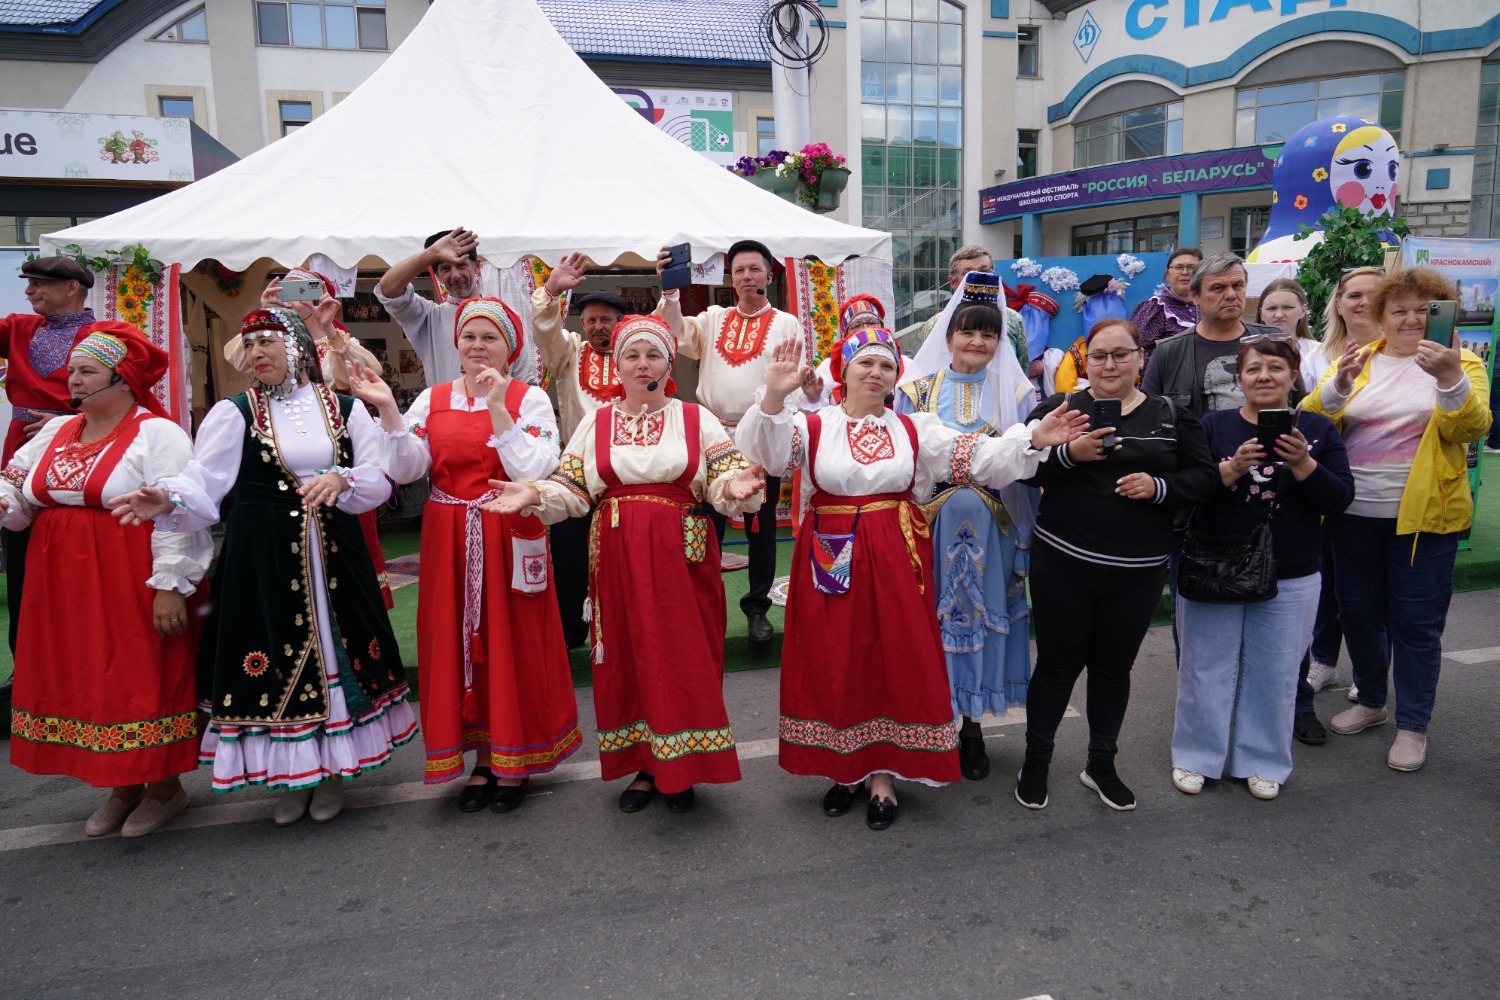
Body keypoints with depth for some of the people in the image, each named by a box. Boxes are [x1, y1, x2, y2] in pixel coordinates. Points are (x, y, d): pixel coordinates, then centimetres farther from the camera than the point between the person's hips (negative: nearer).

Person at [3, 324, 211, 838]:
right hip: (65, 585, 7)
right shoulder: (56, 433, 13)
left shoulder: (158, 434, -10)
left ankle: (164, 787, 17)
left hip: (133, 584, -7)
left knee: (143, 678, 0)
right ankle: (123, 784, 27)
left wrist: (171, 585, -20)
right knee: (87, 680, 12)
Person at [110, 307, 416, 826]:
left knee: (335, 652, 8)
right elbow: (203, 481, -10)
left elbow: (379, 478, 2)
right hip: (261, 558, -1)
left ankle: (331, 770, 27)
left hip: (334, 555, 1)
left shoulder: (345, 409, 6)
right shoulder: (235, 412, 2)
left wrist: (340, 479, -17)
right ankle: (289, 775, 24)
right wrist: (167, 499, -30)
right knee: (274, 657, 3)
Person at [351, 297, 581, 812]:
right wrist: (388, 410, -14)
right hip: (449, 541, 4)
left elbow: (532, 471, -16)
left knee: (511, 644, 4)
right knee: (458, 645, 9)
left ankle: (514, 761, 22)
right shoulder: (432, 399, 7)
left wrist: (497, 408, -21)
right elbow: (407, 468, -3)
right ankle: (483, 759, 26)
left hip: (509, 539, -3)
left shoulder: (530, 398, -3)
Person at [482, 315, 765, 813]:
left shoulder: (697, 418, 5)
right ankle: (643, 766, 23)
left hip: (681, 555, -2)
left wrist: (735, 485, -25)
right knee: (627, 655, 7)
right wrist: (534, 494, -12)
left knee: (684, 655, 1)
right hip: (618, 557, 2)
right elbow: (572, 489, 6)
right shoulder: (596, 422, 10)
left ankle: (680, 768, 17)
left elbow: (723, 479, -2)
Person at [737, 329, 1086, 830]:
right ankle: (844, 767, 26)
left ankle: (883, 774, 21)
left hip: (895, 560, 1)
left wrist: (1034, 440, -13)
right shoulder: (813, 425, 0)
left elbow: (978, 457, 1)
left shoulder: (915, 428, 7)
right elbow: (769, 454, -17)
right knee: (836, 664, 7)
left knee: (895, 662, 5)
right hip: (832, 559, -1)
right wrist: (774, 398, -33)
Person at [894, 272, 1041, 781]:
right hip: (932, 520, 0)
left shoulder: (1014, 392, 5)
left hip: (990, 524, 1)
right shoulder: (917, 389, 4)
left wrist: (1027, 535, -2)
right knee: (933, 614, 4)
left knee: (981, 612, 7)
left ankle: (971, 725, 23)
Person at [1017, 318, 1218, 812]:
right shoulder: (1058, 408, 1)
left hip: (1138, 571, 2)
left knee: (1114, 666, 13)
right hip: (1063, 563, -2)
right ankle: (1036, 761, 24)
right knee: (1058, 663, 6)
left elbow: (1204, 478, 3)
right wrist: (1069, 453, -26)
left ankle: (1101, 765, 31)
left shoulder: (1172, 416, 7)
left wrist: (1159, 487, -15)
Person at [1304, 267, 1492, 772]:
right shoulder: (1357, 360, 6)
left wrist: (1449, 378, -34)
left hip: (1423, 515, -3)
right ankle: (1371, 702, 34)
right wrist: (1338, 384, -25)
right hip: (1354, 513, 3)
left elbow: (1471, 428, -17)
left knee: (1415, 621, 3)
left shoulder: (1460, 364, 0)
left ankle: (1413, 725, 18)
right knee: (1358, 611, 14)